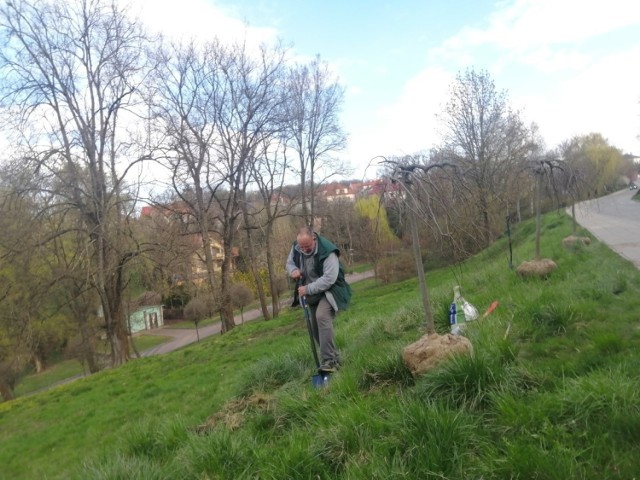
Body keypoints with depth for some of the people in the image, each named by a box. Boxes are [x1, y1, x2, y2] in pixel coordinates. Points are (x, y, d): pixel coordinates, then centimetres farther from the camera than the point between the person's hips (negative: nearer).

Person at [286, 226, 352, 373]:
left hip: (329, 291, -8)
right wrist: (293, 270, -15)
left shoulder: (327, 252, -28)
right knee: (316, 329, 11)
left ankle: (329, 361, -31)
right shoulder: (296, 247, -7)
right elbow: (289, 262, 10)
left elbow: (329, 278, -33)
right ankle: (334, 357, 28)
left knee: (322, 316, -32)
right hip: (313, 294, 8)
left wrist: (308, 289, -33)